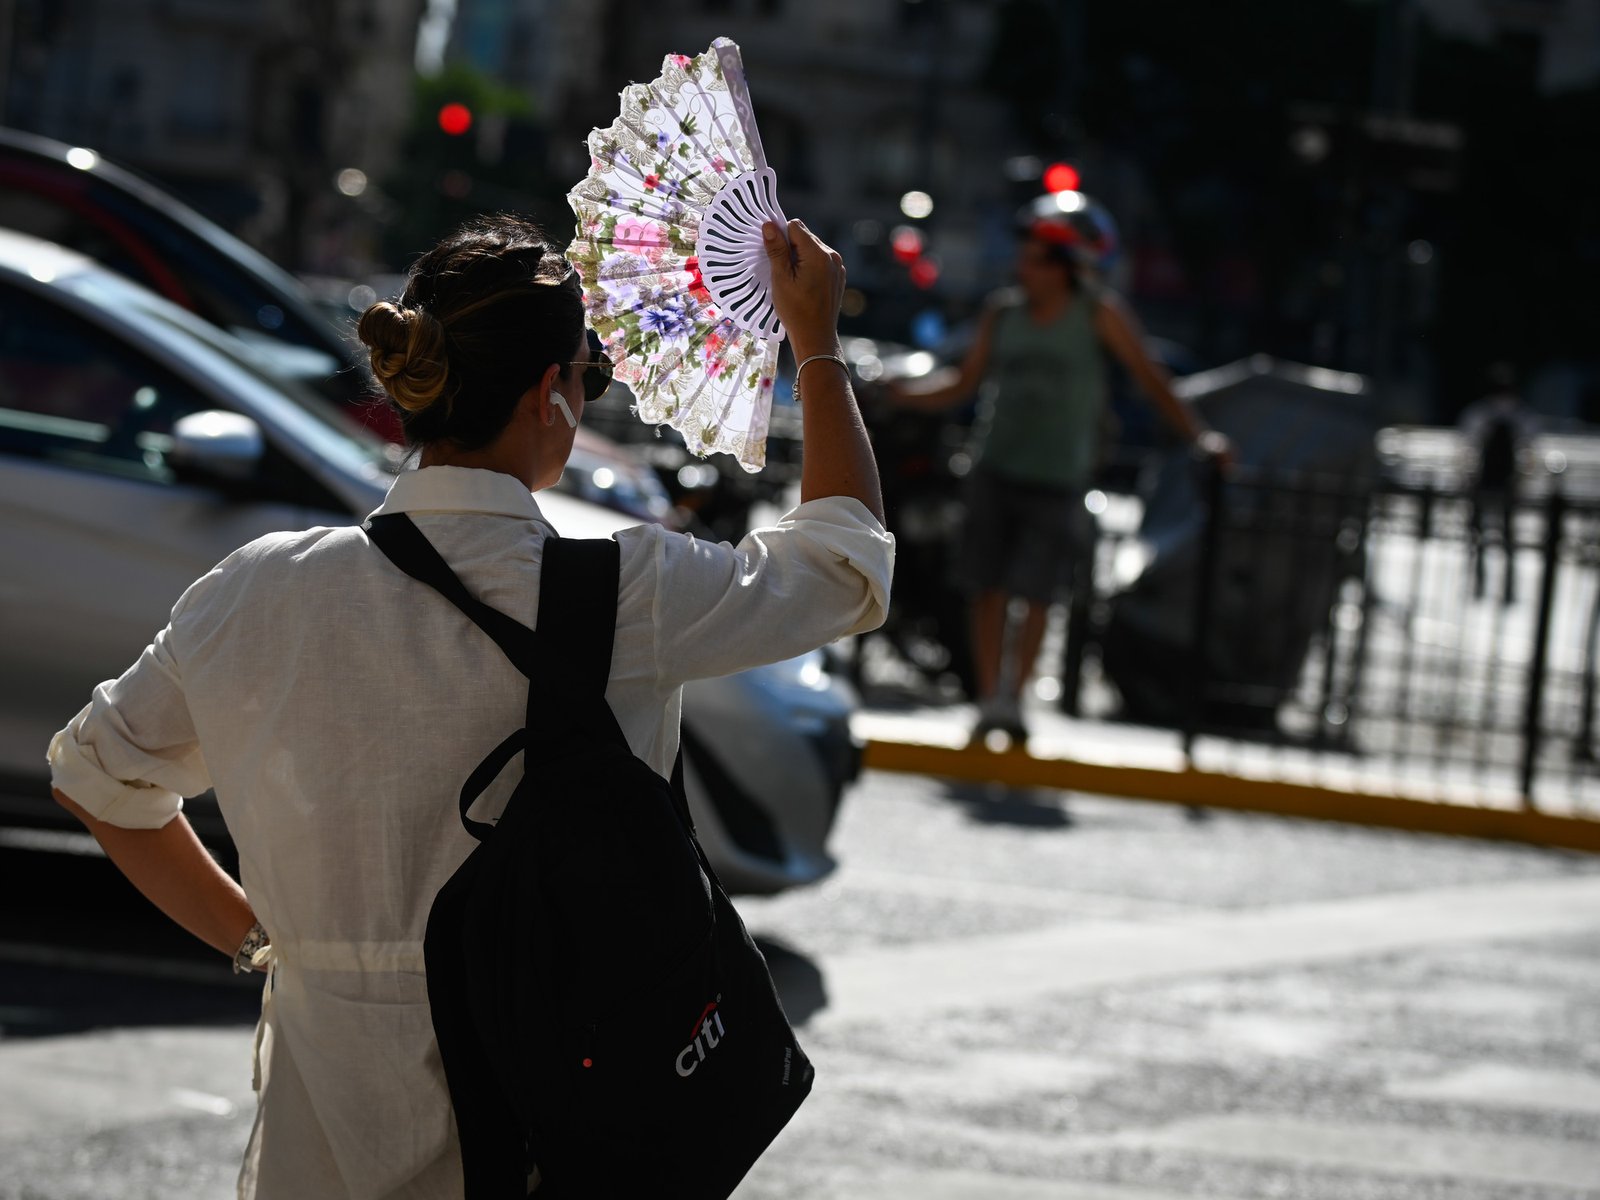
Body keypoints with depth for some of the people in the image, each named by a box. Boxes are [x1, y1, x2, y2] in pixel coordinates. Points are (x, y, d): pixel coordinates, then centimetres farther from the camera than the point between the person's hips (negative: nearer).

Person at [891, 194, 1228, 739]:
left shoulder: (1098, 313, -4)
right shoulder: (1003, 313, 3)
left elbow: (1149, 378, -2)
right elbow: (963, 386, 11)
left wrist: (1198, 434, -11)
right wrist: (898, 394, -4)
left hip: (1058, 481, -2)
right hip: (996, 469, 2)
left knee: (1036, 593, -7)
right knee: (989, 589, -2)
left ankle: (1013, 698, 8)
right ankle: (988, 701, 6)